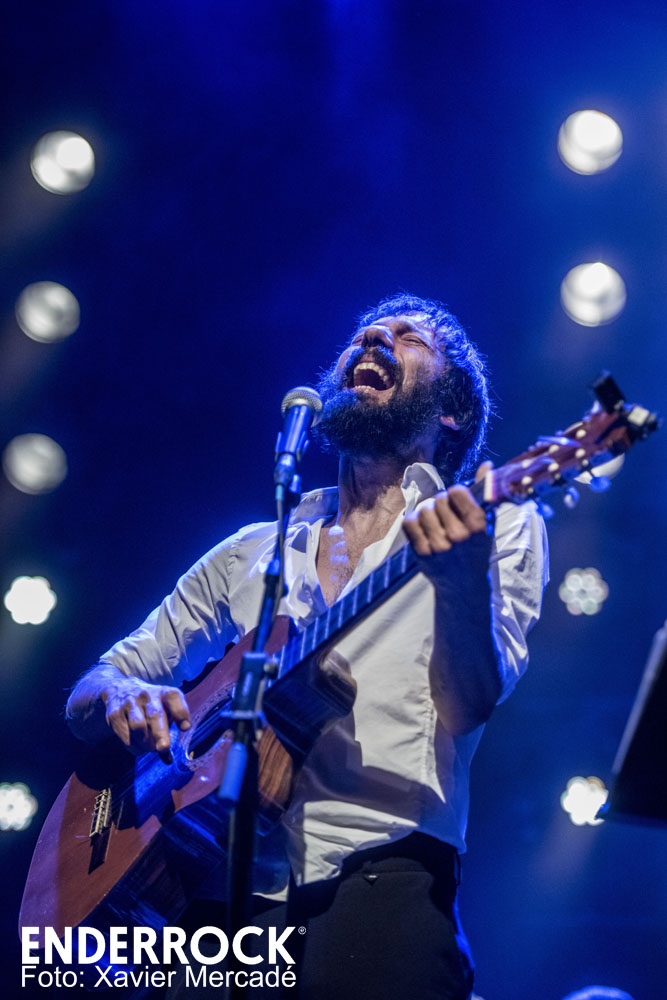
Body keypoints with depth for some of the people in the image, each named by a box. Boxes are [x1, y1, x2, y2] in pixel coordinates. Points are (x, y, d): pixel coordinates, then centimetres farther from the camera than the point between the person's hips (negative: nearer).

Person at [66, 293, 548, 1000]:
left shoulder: (499, 523, 9)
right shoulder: (251, 554, 20)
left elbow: (467, 707, -7)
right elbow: (87, 695, 21)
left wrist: (464, 575, -27)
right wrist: (121, 698, -4)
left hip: (378, 867, -3)